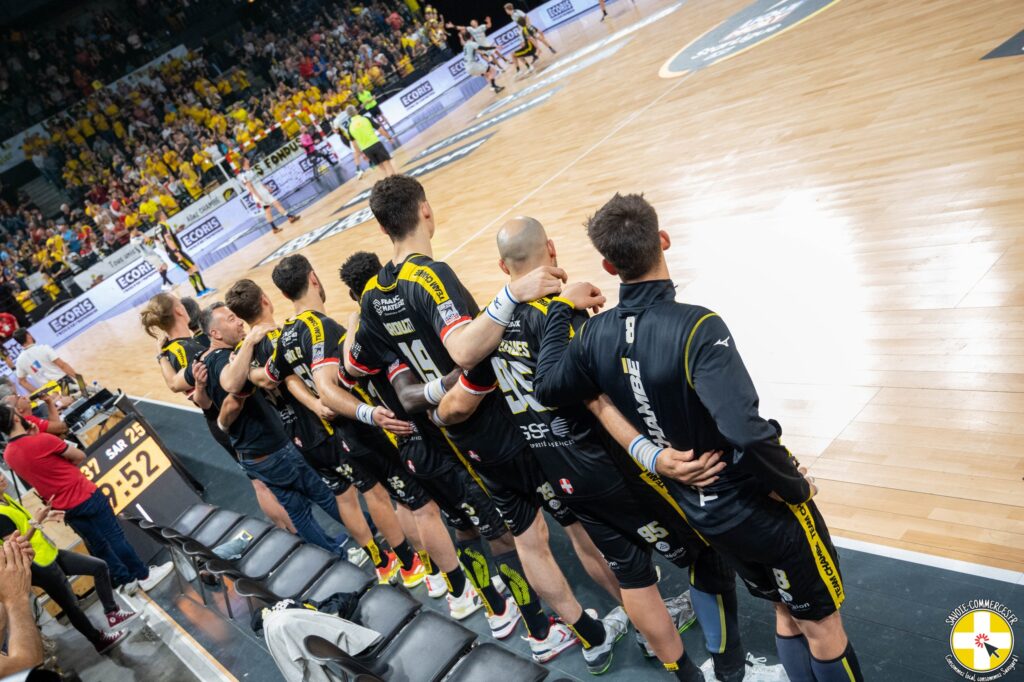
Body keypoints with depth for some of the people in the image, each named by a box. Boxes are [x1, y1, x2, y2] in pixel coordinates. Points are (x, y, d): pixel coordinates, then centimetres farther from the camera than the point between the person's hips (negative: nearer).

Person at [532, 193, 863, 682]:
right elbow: (749, 434, -36)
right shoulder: (697, 328, -30)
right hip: (765, 509, -6)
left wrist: (561, 307, 12)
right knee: (822, 624, 16)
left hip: (704, 512, 6)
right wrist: (796, 487, -18)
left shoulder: (597, 335, -9)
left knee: (786, 613, 27)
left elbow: (546, 389, 6)